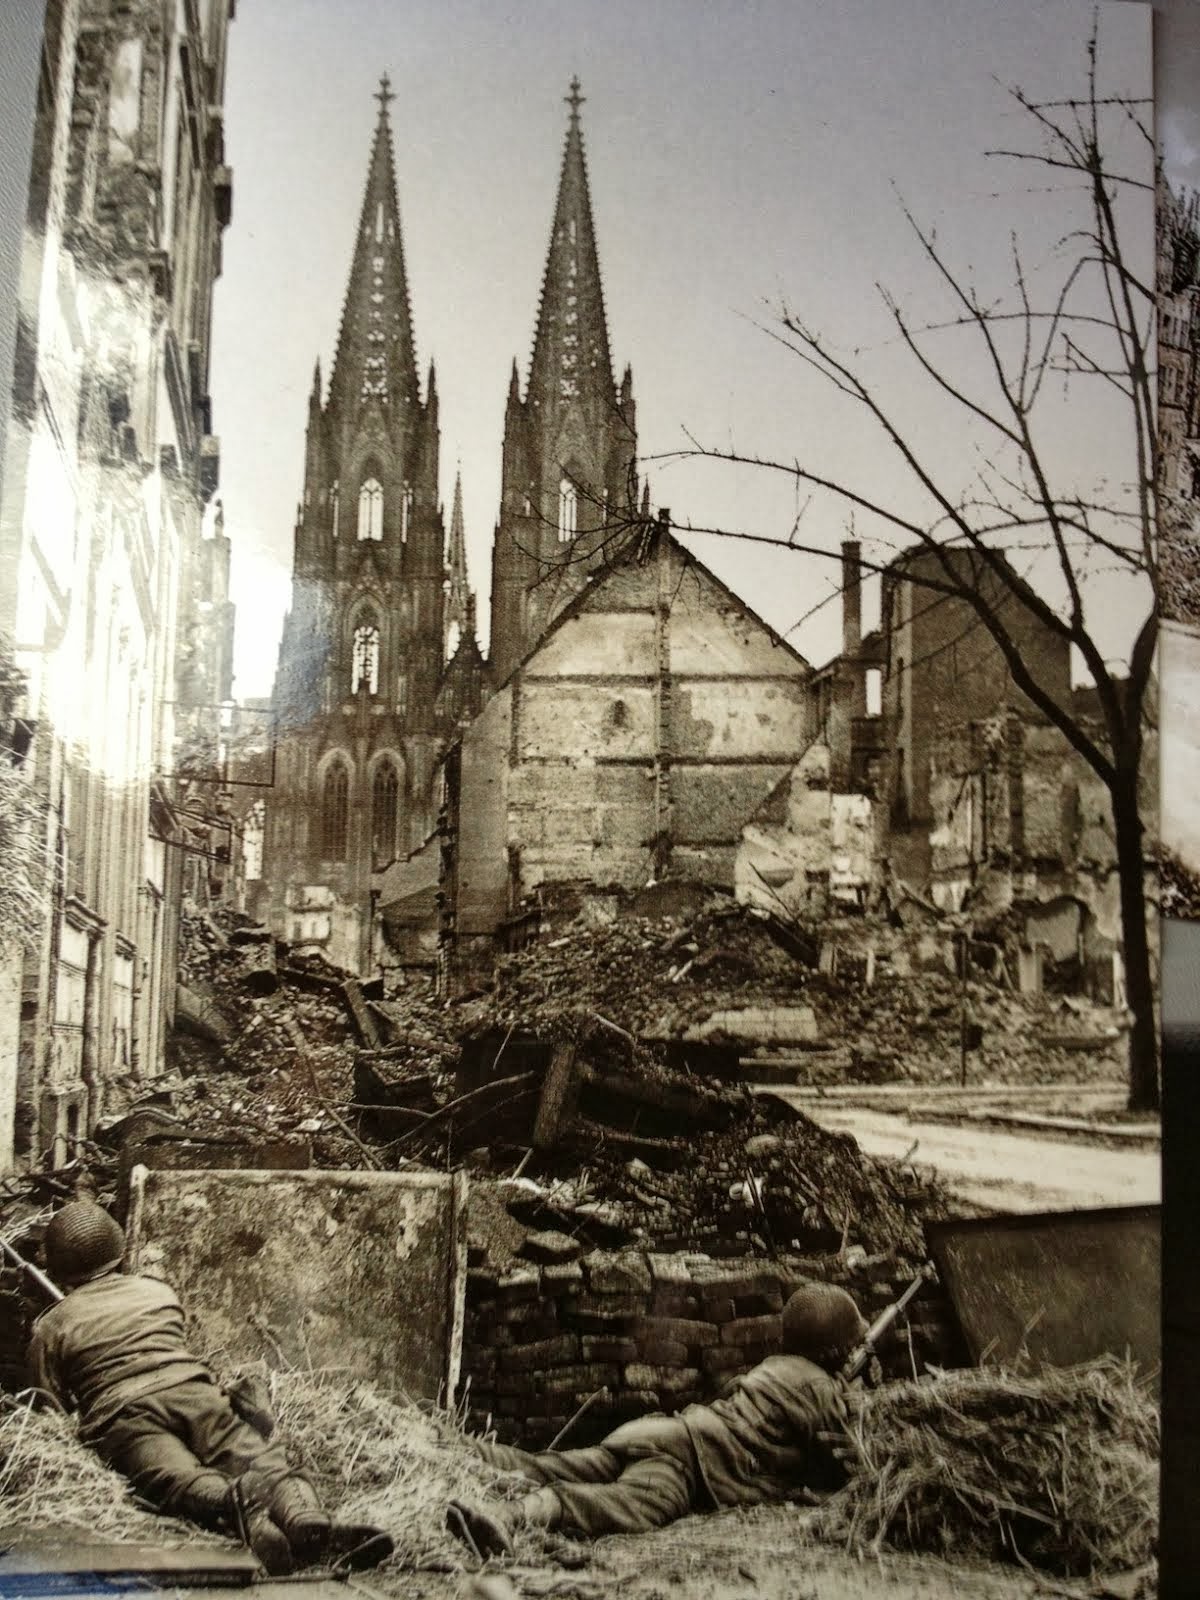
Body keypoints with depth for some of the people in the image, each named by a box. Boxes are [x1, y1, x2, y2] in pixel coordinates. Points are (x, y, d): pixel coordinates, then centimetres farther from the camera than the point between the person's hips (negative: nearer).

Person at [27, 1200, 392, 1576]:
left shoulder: (49, 1329, 22)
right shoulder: (158, 1291, 31)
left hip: (120, 1416, -2)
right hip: (191, 1390, 2)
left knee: (179, 1481, -26)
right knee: (260, 1460, -17)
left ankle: (235, 1502, -60)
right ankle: (307, 1519, -47)